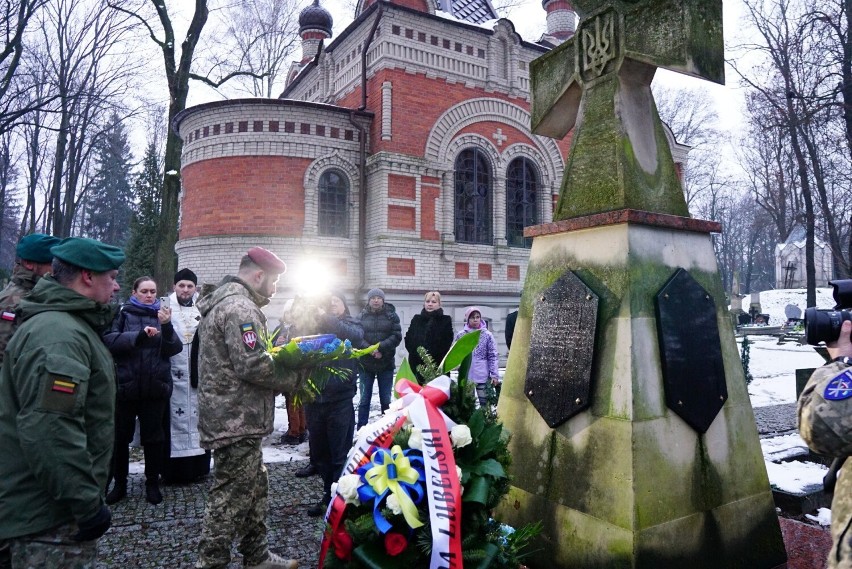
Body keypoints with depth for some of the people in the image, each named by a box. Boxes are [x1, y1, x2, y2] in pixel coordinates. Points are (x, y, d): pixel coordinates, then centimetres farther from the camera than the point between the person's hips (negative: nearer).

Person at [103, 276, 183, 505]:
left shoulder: (161, 315, 8)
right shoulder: (124, 314, 2)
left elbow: (174, 349, -2)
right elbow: (110, 340, -14)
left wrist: (166, 326, -18)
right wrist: (140, 335, -26)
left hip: (155, 387, 1)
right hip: (126, 385, -1)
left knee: (153, 437, 9)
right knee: (121, 436, 9)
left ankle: (153, 483, 21)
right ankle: (119, 484, 24)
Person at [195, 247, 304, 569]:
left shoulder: (224, 302, 17)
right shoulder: (240, 307, -18)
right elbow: (252, 365, -25)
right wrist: (297, 377, -12)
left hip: (235, 418, 11)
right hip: (237, 421, -11)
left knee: (255, 488, 18)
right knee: (231, 497, -1)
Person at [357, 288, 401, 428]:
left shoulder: (391, 315, 2)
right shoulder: (362, 316, 3)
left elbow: (397, 336, -6)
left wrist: (380, 347, -18)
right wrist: (370, 350, -19)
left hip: (386, 363, 0)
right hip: (365, 363, 0)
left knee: (386, 400, 9)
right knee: (364, 400, 5)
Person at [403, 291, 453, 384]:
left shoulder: (446, 320, 6)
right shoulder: (416, 319, 14)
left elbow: (447, 343, -2)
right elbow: (408, 339, 11)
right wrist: (417, 352, -3)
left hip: (438, 366, -2)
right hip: (417, 365, 2)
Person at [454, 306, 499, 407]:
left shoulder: (487, 335, -1)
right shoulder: (460, 335, 1)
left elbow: (492, 356, -1)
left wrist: (494, 375, -5)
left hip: (483, 376, -1)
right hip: (465, 377, 1)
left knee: (484, 404, 5)